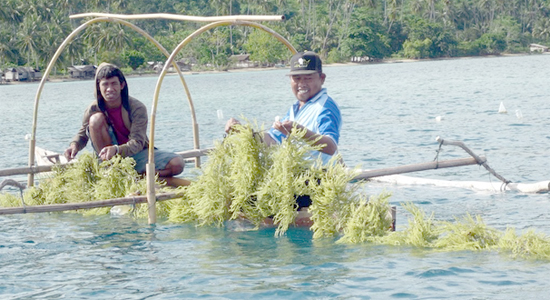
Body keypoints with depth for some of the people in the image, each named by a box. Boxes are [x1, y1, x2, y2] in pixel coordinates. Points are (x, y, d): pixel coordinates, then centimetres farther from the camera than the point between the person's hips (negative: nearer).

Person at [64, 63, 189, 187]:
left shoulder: (137, 108, -17)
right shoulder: (93, 109, -10)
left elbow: (137, 143, -24)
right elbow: (82, 134, 3)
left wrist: (116, 149, -45)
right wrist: (74, 145, -22)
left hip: (136, 154, -1)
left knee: (177, 164, -24)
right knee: (96, 119, -25)